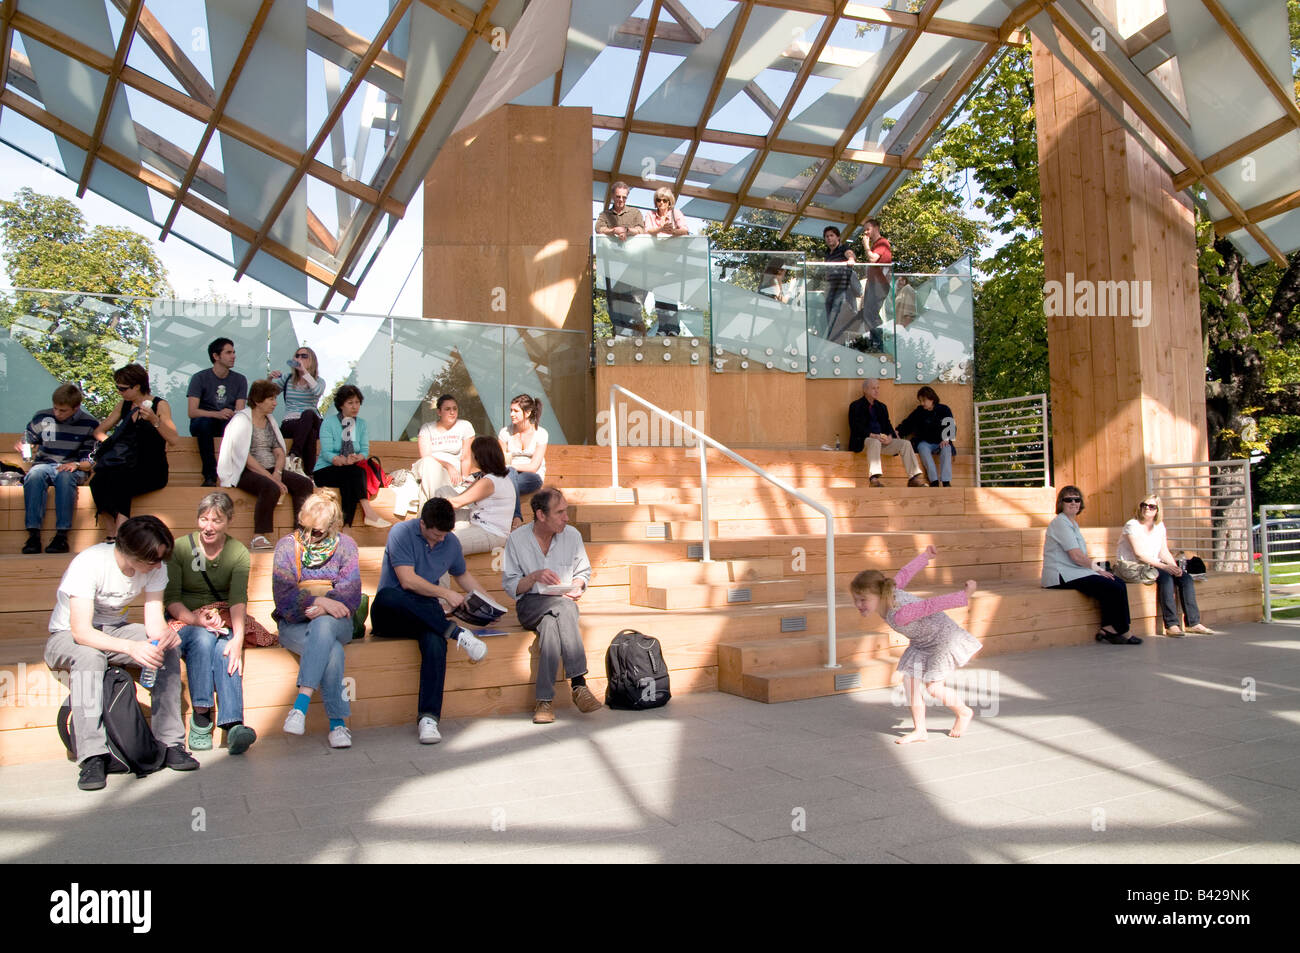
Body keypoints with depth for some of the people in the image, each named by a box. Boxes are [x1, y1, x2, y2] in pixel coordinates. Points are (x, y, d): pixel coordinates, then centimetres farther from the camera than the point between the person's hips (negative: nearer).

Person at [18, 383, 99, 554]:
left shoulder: (89, 424, 2)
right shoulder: (42, 418, 8)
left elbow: (93, 459, 0)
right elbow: (26, 441, 20)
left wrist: (76, 464, -20)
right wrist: (21, 446, -4)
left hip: (73, 469, -2)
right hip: (44, 465, 2)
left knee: (65, 477, -38)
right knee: (34, 475, -34)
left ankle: (62, 535, -38)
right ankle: (33, 533, -37)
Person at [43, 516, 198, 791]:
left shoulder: (155, 567, -14)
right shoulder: (89, 563, -29)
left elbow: (154, 621, -15)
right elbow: (81, 631, -35)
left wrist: (164, 634, -40)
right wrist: (131, 647, -50)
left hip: (115, 630, 4)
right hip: (67, 636, -4)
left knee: (168, 649, -23)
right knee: (89, 656, -38)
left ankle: (170, 743, -19)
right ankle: (93, 758, -35)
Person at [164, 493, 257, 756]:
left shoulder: (238, 553, 0)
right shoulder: (180, 548, -1)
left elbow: (238, 599, -15)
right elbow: (171, 599, -5)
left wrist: (238, 638, -32)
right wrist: (196, 620, -25)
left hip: (223, 623, 1)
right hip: (185, 622, 0)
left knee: (226, 648, -33)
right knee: (204, 639, -34)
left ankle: (233, 724, -44)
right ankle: (200, 720, -32)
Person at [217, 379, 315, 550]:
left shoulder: (269, 421, 17)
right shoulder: (242, 420, -7)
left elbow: (280, 452, 12)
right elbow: (245, 458, -16)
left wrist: (277, 473, -8)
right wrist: (270, 478, -21)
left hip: (270, 471, 8)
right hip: (245, 472, -8)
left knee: (305, 484, -13)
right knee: (271, 488, -36)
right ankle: (258, 538, -31)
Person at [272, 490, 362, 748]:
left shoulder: (345, 545, 5)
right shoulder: (287, 546, 3)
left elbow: (351, 596, -3)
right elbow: (283, 597, -8)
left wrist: (320, 610, -20)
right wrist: (321, 601, -23)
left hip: (335, 622, 0)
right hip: (294, 625, 0)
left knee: (323, 626, -38)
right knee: (332, 651, -33)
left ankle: (300, 705, -44)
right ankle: (337, 722, -33)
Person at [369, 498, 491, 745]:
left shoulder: (451, 542, 10)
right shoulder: (401, 533, -8)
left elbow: (462, 575, 30)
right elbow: (408, 580, -16)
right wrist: (445, 593, -11)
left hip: (426, 615, 3)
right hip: (390, 615, -3)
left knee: (435, 641, -33)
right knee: (386, 596, -40)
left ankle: (428, 718, -35)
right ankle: (457, 633, -31)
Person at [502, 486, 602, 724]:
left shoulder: (572, 535, 4)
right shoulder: (517, 539, -3)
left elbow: (584, 571, 17)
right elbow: (510, 586, -2)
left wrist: (577, 585, -6)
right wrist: (535, 576, -20)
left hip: (564, 604, 2)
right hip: (530, 605, -2)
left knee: (550, 623, -36)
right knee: (563, 607, -36)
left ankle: (545, 700, -36)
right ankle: (578, 683, -40)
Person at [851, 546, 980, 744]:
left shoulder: (898, 615, -39)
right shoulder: (888, 590, -15)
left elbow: (931, 605, -38)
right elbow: (905, 574, -2)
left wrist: (964, 595, -34)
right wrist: (925, 557, 12)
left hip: (943, 637, -9)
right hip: (922, 643, 9)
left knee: (933, 688, -7)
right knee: (909, 679, -2)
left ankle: (964, 712, 24)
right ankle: (919, 730, 8)